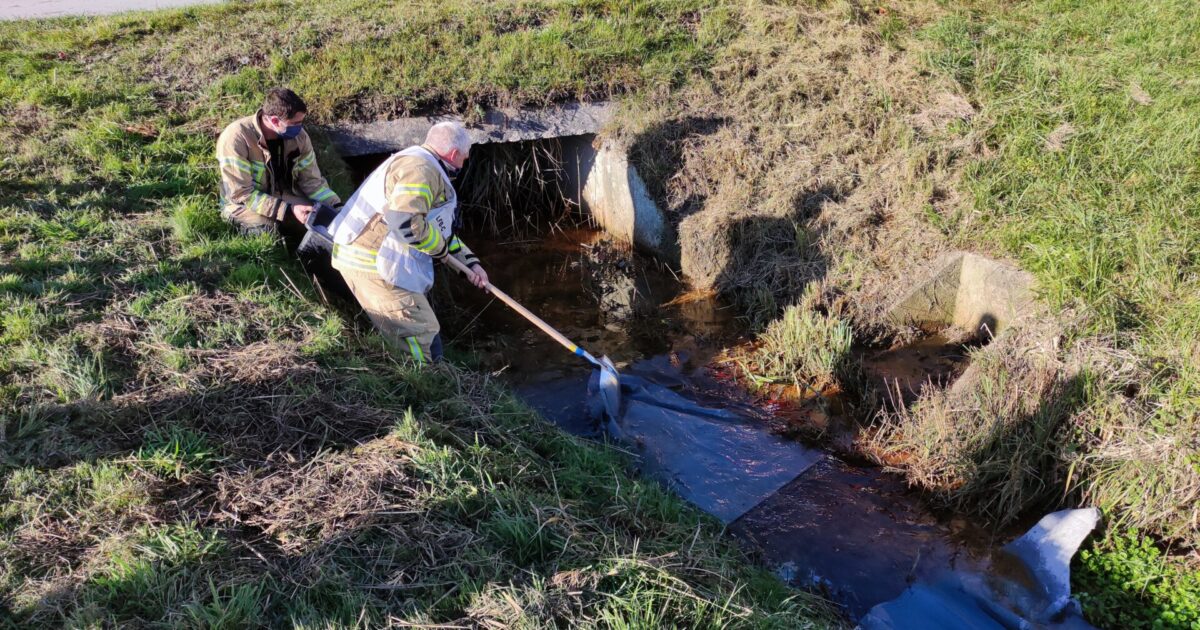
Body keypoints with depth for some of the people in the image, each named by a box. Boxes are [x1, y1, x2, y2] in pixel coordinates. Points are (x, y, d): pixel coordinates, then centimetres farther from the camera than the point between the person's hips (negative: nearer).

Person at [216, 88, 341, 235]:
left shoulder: (298, 136, -12)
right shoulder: (236, 138, -27)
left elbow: (311, 179, -3)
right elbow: (241, 194, -27)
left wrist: (337, 206, -20)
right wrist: (288, 210, -34)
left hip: (282, 196, 5)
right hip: (242, 204, -4)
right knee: (267, 229, -33)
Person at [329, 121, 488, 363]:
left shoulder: (424, 166, 21)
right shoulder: (420, 168, -15)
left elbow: (440, 229, 28)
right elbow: (405, 220, -30)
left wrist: (470, 262, 22)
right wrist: (440, 248, -13)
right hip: (372, 263, -11)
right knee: (423, 337, -9)